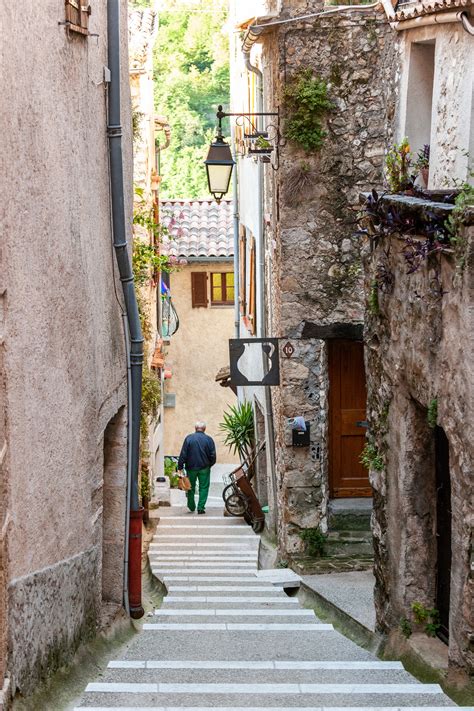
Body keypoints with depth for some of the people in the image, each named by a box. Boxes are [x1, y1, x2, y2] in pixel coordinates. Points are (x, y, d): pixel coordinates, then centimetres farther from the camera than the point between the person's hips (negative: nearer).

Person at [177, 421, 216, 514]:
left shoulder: (189, 438, -4)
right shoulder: (209, 439, -3)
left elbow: (183, 454, -7)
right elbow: (213, 455, -1)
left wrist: (180, 467, -3)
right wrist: (209, 465, 17)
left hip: (191, 467, 0)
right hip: (204, 468, 0)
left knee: (191, 487, 14)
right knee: (204, 487, 6)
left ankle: (191, 507, 22)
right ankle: (201, 508, -1)